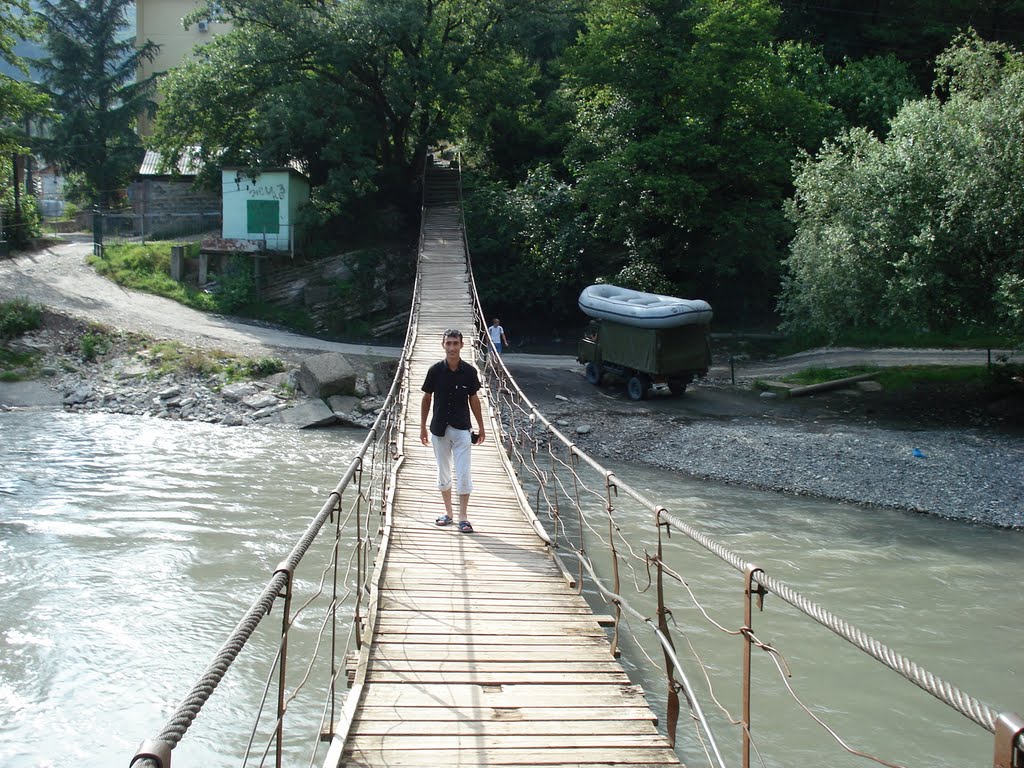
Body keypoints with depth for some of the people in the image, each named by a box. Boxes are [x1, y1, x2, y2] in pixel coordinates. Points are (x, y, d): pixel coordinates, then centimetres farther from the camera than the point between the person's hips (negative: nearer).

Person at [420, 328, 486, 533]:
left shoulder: (469, 371, -5)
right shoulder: (435, 370, -5)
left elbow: (474, 399, 6)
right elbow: (426, 399, 4)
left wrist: (481, 426, 9)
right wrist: (423, 427, 5)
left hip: (462, 428, -1)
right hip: (439, 429, 1)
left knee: (464, 474, -5)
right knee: (443, 473, 11)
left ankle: (463, 516, 3)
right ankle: (448, 512, 24)